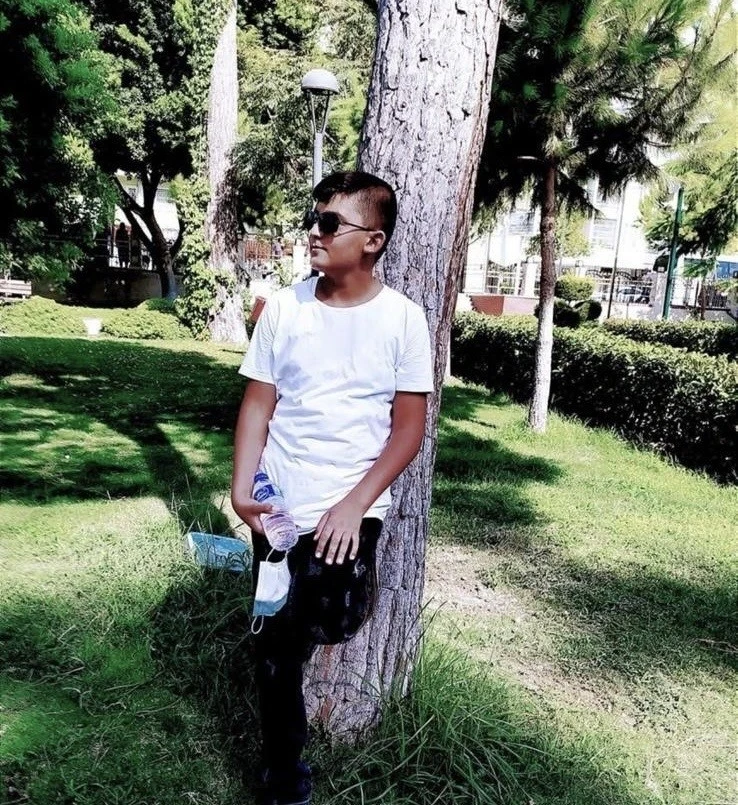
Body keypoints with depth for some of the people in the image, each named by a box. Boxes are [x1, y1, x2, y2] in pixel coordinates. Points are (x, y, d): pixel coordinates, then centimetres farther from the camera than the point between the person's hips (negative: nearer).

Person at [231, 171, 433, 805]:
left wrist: (355, 504, -14)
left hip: (352, 509, -1)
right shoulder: (283, 308, -1)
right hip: (281, 506, 2)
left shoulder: (403, 319, -6)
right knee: (278, 645, 10)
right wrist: (242, 488, -11)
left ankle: (337, 589, 24)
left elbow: (410, 427, -5)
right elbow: (259, 403, 2)